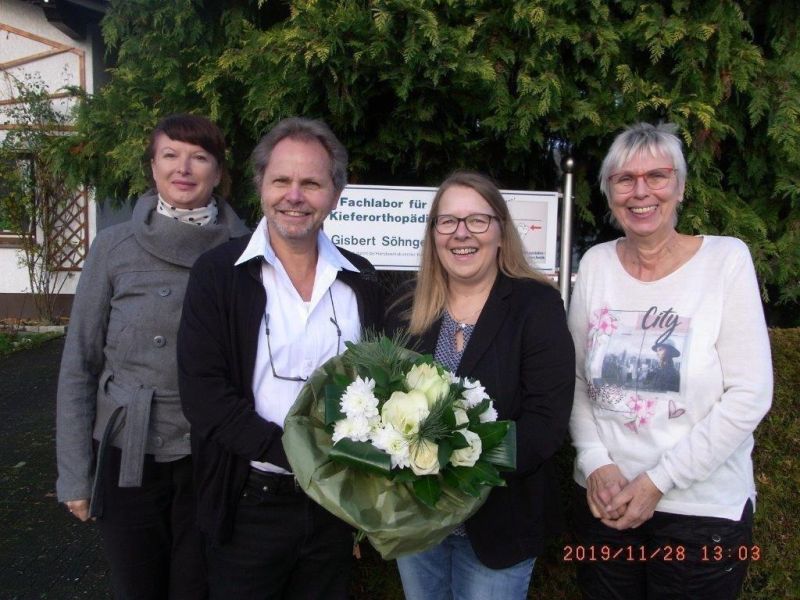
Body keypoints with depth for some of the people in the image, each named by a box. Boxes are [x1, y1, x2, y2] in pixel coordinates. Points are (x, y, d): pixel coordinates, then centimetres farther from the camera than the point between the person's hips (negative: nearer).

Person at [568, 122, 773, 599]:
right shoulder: (596, 263, -1)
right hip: (603, 500, 3)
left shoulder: (727, 259, -10)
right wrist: (596, 464, -10)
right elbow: (575, 378, 2)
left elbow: (750, 395, -13)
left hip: (704, 508, -2)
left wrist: (658, 480, -15)